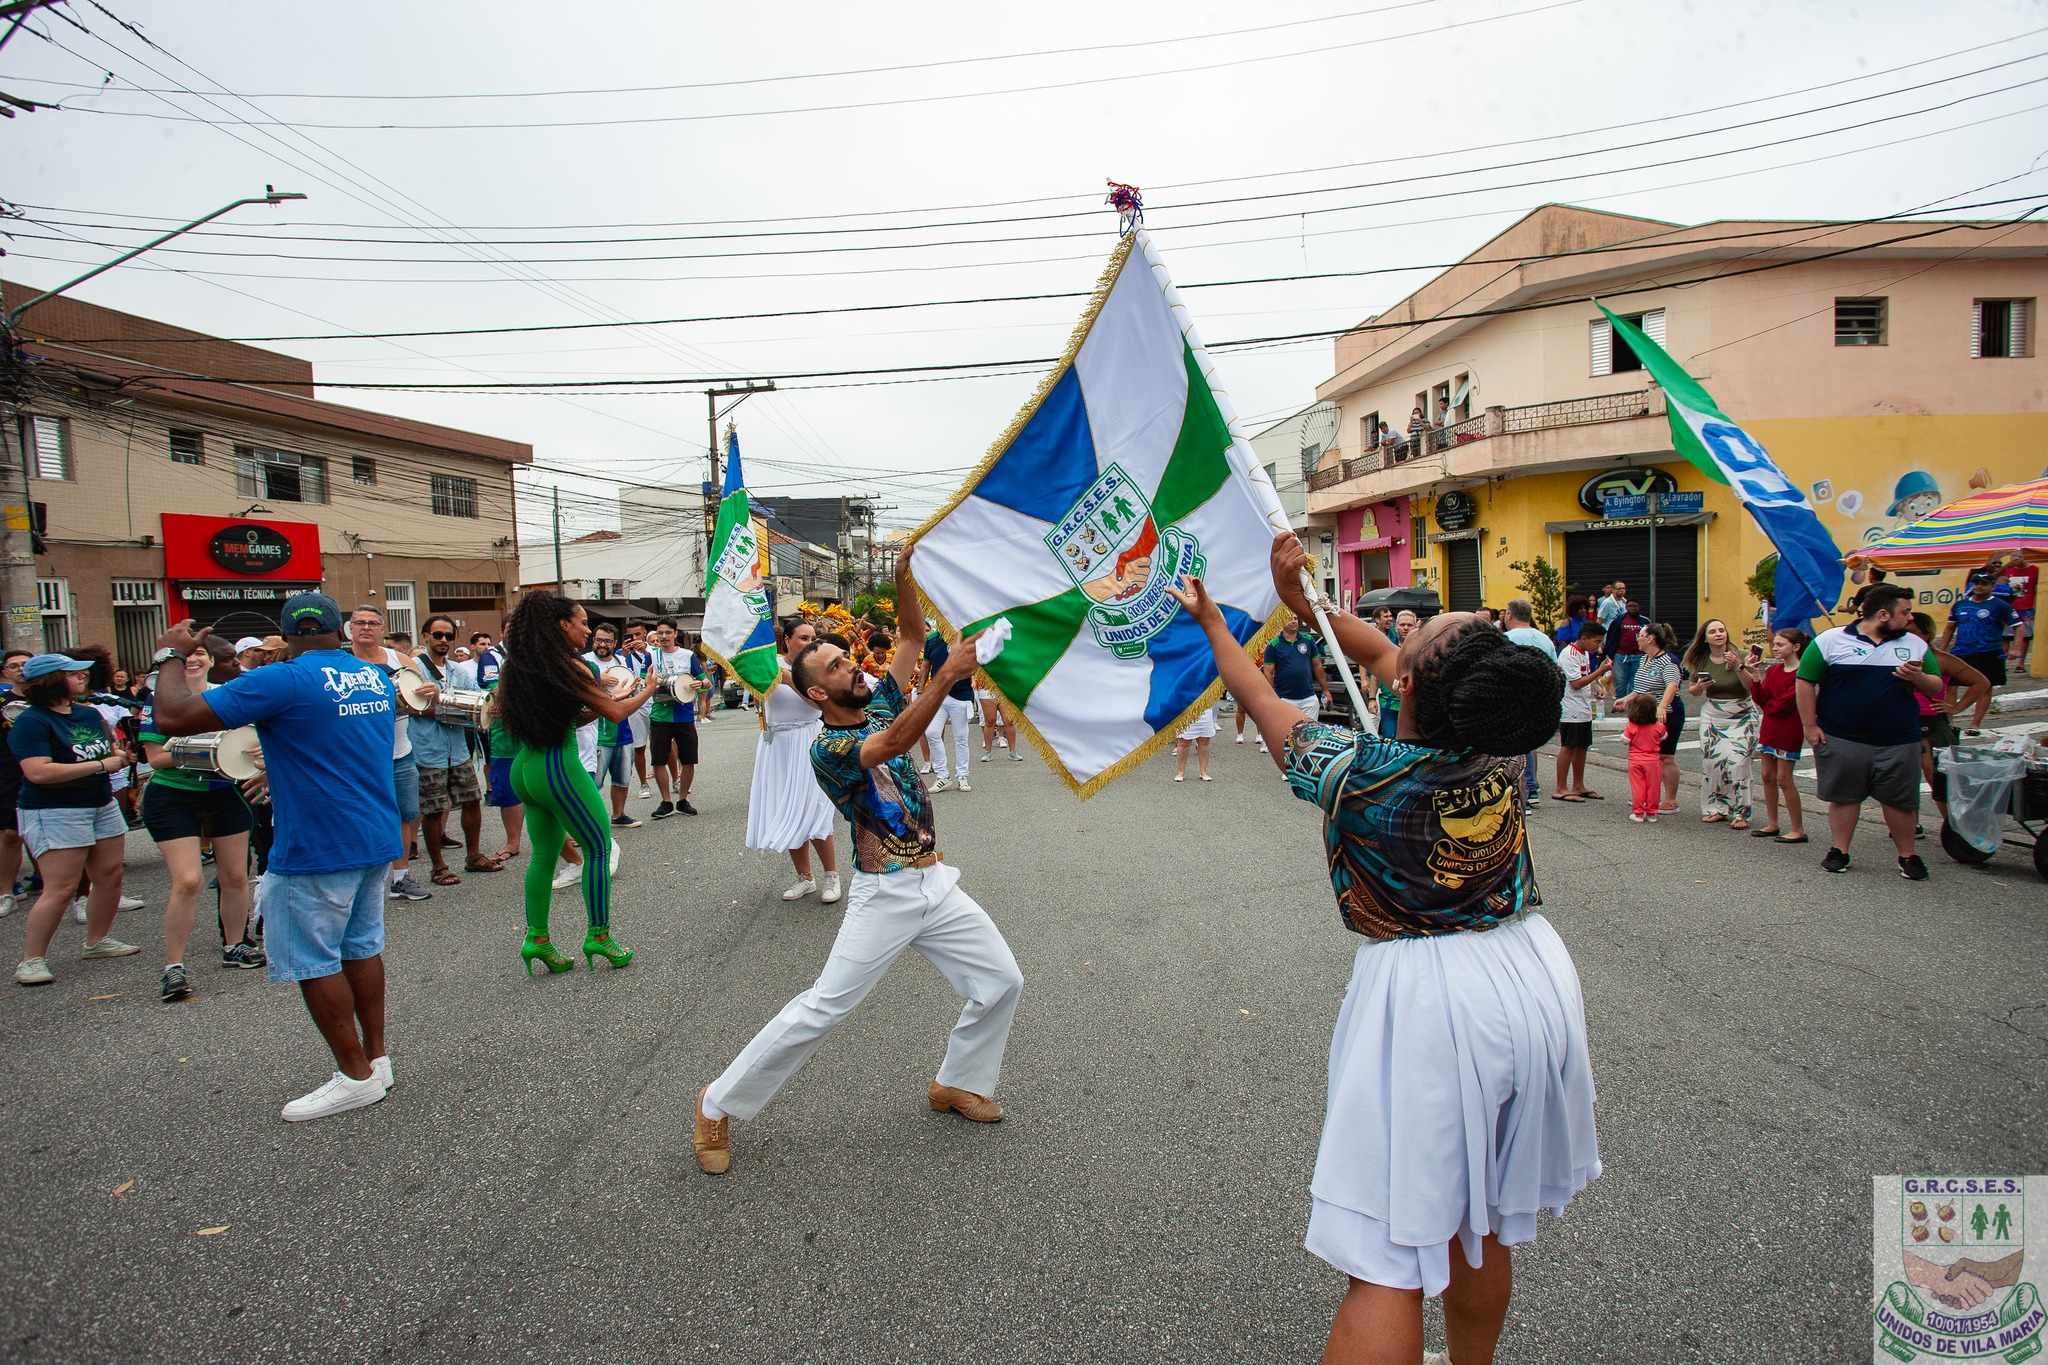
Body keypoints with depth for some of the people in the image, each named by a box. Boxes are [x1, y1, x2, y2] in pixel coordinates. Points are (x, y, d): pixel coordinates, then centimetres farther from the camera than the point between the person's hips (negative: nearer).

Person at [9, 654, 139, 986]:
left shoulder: (90, 713, 10)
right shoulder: (30, 722, -13)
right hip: (55, 813, -8)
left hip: (102, 805, 8)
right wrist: (99, 765, -20)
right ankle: (31, 961, 0)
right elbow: (38, 772, -24)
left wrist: (119, 756, -3)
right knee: (60, 889, -10)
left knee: (110, 877, 10)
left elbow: (115, 750, 23)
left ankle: (96, 941, 26)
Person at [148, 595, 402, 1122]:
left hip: (316, 850, -8)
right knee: (362, 948, 17)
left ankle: (357, 1076, 10)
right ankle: (376, 1057, 25)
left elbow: (173, 717, -16)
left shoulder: (283, 680, -16)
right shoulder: (377, 677, 8)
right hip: (376, 840, 8)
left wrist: (170, 655, -1)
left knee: (313, 962, 3)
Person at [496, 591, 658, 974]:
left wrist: (613, 697, 17)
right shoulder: (568, 667, -13)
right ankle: (598, 936, 9)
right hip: (559, 767, -8)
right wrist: (646, 691, 10)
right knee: (598, 849, 4)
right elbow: (615, 713, -8)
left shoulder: (519, 666, 10)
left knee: (544, 854, 15)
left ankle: (537, 938, 16)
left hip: (524, 767, 8)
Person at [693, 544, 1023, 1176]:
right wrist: (948, 676, -39)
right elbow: (894, 744, -32)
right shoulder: (826, 748, -14)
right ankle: (719, 1105, 10)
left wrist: (903, 576, -13)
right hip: (884, 895, -7)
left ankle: (958, 1084, 29)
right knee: (822, 1009, -7)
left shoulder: (881, 705, 7)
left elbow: (912, 637, 2)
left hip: (939, 886, 7)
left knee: (1001, 982, 7)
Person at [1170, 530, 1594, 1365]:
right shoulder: (1504, 749, -5)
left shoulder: (1359, 773, -19)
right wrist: (1302, 599, 16)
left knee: (1391, 1260, 1)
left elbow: (1262, 702, 1)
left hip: (1427, 1002, -6)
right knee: (1481, 1227, 26)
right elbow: (1376, 653, 10)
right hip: (1531, 982, 7)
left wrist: (1211, 621, 16)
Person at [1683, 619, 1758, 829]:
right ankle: (1716, 808, 11)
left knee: (1737, 762, -12)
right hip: (1712, 715, 4)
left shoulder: (1738, 655, -9)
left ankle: (1740, 812, -5)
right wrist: (1700, 687, -8)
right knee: (1711, 761, -1)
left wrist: (1737, 667, -29)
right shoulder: (1700, 661, 2)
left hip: (1741, 715, -4)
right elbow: (1692, 690, 14)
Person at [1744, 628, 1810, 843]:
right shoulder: (1772, 670, 9)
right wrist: (1755, 678, -12)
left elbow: (1785, 703, -18)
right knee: (1768, 776, 10)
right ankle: (1772, 824, 19)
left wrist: (1767, 706, -1)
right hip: (1768, 728, 7)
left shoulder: (1802, 673, -14)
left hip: (1788, 731, -7)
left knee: (1783, 779, -5)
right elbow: (1761, 699, 1)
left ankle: (1798, 830, 3)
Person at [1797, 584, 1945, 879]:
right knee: (1843, 797, 7)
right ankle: (1839, 851, 18)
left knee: (1899, 800, 7)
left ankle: (1907, 856, 21)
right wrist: (1810, 726, -7)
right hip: (1841, 740, -3)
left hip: (1898, 742, 3)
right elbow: (1805, 681, -3)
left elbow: (1936, 687, 12)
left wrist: (1918, 678, -12)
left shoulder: (1916, 646, 9)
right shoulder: (1831, 641, -3)